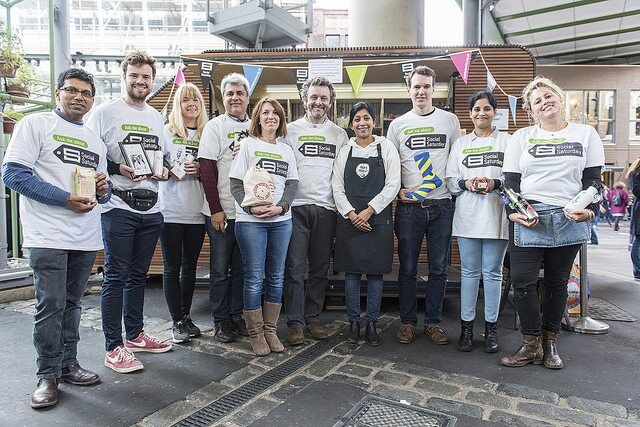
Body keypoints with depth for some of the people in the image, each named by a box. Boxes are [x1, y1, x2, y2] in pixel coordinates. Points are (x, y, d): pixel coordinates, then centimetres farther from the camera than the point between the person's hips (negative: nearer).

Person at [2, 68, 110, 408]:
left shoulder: (95, 140, 19)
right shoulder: (35, 124, 1)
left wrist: (102, 190, -2)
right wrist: (66, 199, -16)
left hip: (86, 238, 6)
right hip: (48, 236, -5)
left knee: (72, 304, 13)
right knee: (51, 306, -4)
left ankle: (68, 364, 25)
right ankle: (47, 376, 11)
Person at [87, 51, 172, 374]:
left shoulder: (156, 117, 16)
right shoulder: (104, 112, -2)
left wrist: (164, 171, 3)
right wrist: (117, 168, -19)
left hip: (151, 210, 6)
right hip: (118, 207, -6)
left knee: (138, 275, 15)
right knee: (116, 277, -1)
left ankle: (135, 335, 29)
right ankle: (113, 348, 10)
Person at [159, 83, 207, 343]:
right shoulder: (167, 131, 1)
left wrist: (199, 170, -7)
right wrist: (173, 171, -19)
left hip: (197, 211, 3)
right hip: (171, 210, -3)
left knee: (190, 266, 12)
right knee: (172, 268, 3)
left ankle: (186, 316, 25)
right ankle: (177, 322, 14)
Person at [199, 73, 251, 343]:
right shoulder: (215, 126, -2)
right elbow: (207, 169, -8)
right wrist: (216, 209, -13)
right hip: (220, 211, -3)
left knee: (240, 268, 13)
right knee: (220, 268, 5)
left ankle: (237, 315, 26)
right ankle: (220, 321, 17)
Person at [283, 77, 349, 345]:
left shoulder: (340, 135, 13)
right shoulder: (290, 130, 8)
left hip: (326, 209, 2)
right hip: (297, 207, -2)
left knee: (320, 269, 8)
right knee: (295, 268, -3)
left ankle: (313, 318, 21)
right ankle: (295, 323, 7)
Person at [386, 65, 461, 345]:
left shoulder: (450, 120, 9)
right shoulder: (398, 124, 7)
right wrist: (398, 191, -5)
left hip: (442, 206, 1)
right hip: (408, 206, -1)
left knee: (438, 268, 8)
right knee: (407, 268, 6)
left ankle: (433, 322, 22)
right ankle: (407, 322, 20)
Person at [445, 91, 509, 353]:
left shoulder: (507, 141, 8)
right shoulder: (460, 144, 14)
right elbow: (450, 181, 8)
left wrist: (496, 183, -15)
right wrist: (466, 183, -11)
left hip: (496, 216, -1)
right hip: (467, 216, 1)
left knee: (492, 272, 5)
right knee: (469, 272, 6)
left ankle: (491, 328, 16)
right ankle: (466, 326, 15)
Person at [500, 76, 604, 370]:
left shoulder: (585, 134, 11)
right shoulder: (521, 137, 9)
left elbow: (592, 179, 7)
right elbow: (510, 181, 4)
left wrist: (589, 209, -11)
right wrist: (513, 211, -11)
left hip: (569, 220, 1)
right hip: (527, 220, -1)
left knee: (557, 282, 8)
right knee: (522, 280, -8)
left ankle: (549, 343, 21)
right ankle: (531, 344, 6)